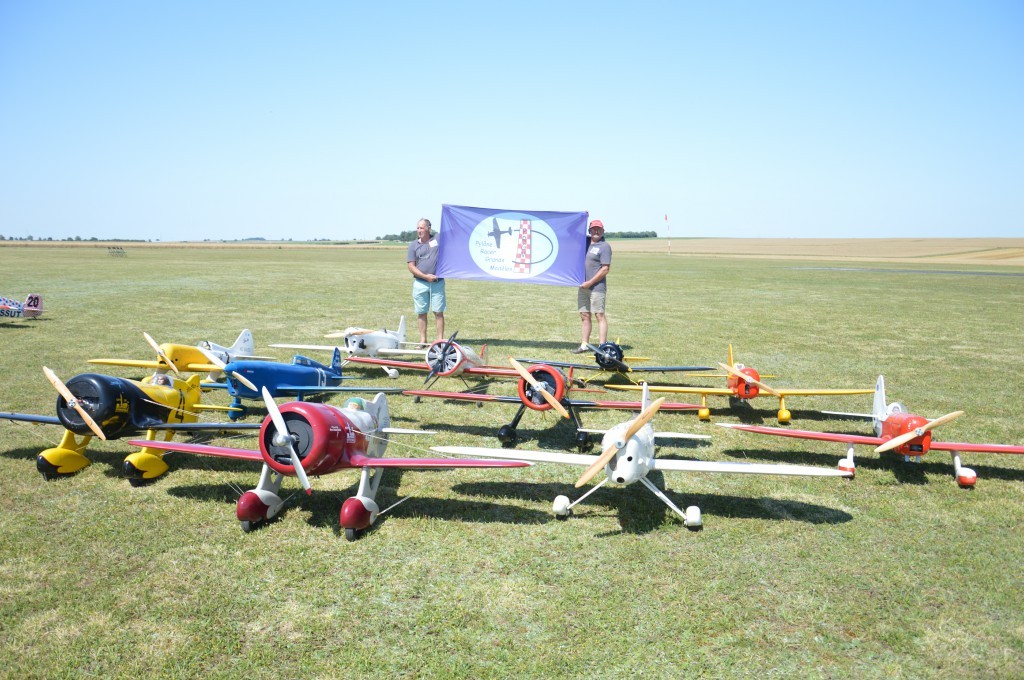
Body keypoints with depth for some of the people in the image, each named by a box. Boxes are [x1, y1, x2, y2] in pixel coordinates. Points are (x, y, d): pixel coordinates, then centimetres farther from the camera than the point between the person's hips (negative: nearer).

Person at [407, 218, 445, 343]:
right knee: (421, 312, 5)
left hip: (438, 282, 0)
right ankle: (423, 340, 14)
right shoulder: (413, 245, 5)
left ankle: (440, 339, 6)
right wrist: (426, 276, -9)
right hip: (420, 283, 1)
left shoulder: (438, 240, 6)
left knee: (438, 312, 0)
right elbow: (411, 267, 0)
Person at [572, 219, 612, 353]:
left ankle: (602, 346, -6)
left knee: (600, 315, -6)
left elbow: (605, 269, -13)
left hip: (597, 287, -7)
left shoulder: (604, 246, -6)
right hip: (583, 287, 7)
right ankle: (584, 344, 15)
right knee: (584, 315, 9)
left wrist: (590, 282, -14)